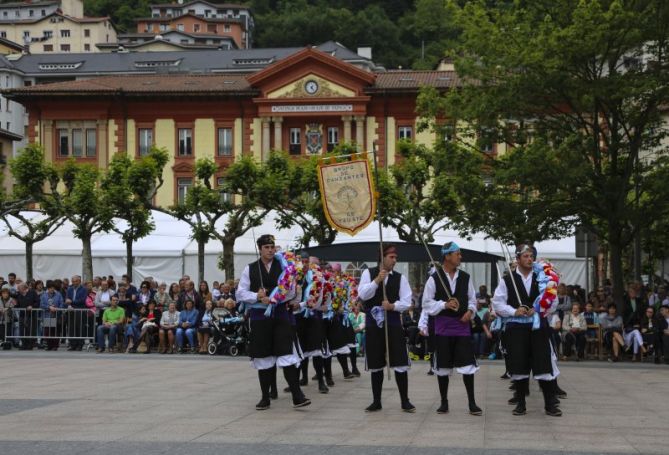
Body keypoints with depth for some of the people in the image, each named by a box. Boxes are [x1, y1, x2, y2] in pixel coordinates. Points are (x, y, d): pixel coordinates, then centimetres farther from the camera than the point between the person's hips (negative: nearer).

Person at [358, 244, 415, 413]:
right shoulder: (369, 273, 3)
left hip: (393, 324, 0)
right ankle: (376, 402, 19)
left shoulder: (400, 278, 4)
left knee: (400, 364, -4)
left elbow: (406, 302, 0)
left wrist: (393, 306, -18)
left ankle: (405, 401, 6)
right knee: (376, 365, 8)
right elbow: (362, 295, -10)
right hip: (373, 324, 0)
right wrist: (377, 280, -19)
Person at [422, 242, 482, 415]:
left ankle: (472, 403, 4)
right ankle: (444, 402, 18)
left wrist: (470, 311, -6)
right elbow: (427, 303, -3)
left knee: (468, 365, -3)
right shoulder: (435, 278, -4)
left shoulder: (465, 277, 5)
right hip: (443, 326, -2)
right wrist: (444, 305, -16)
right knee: (443, 366, 6)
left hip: (462, 325, 2)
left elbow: (472, 299, 13)